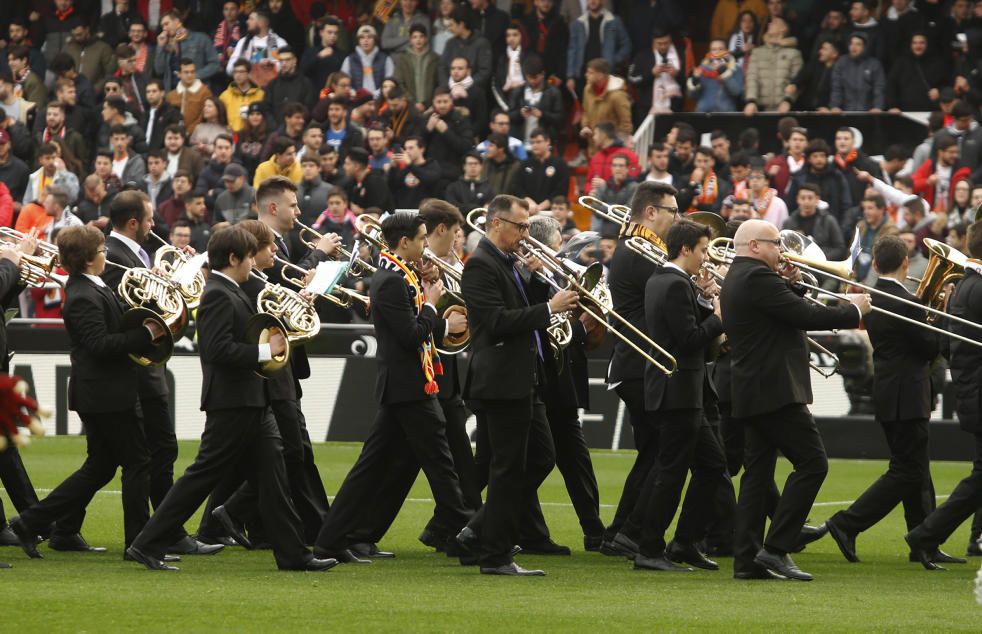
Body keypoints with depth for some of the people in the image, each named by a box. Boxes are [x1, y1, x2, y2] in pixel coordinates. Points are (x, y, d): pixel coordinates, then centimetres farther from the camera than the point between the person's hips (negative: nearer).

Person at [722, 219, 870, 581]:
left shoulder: (737, 279, 18)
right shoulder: (757, 277, -14)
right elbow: (806, 316, -18)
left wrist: (788, 284, 8)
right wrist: (853, 311, -6)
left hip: (752, 394, 11)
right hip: (774, 389, -11)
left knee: (757, 472, 9)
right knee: (811, 463, -9)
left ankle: (747, 559, 6)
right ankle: (776, 549, -13)